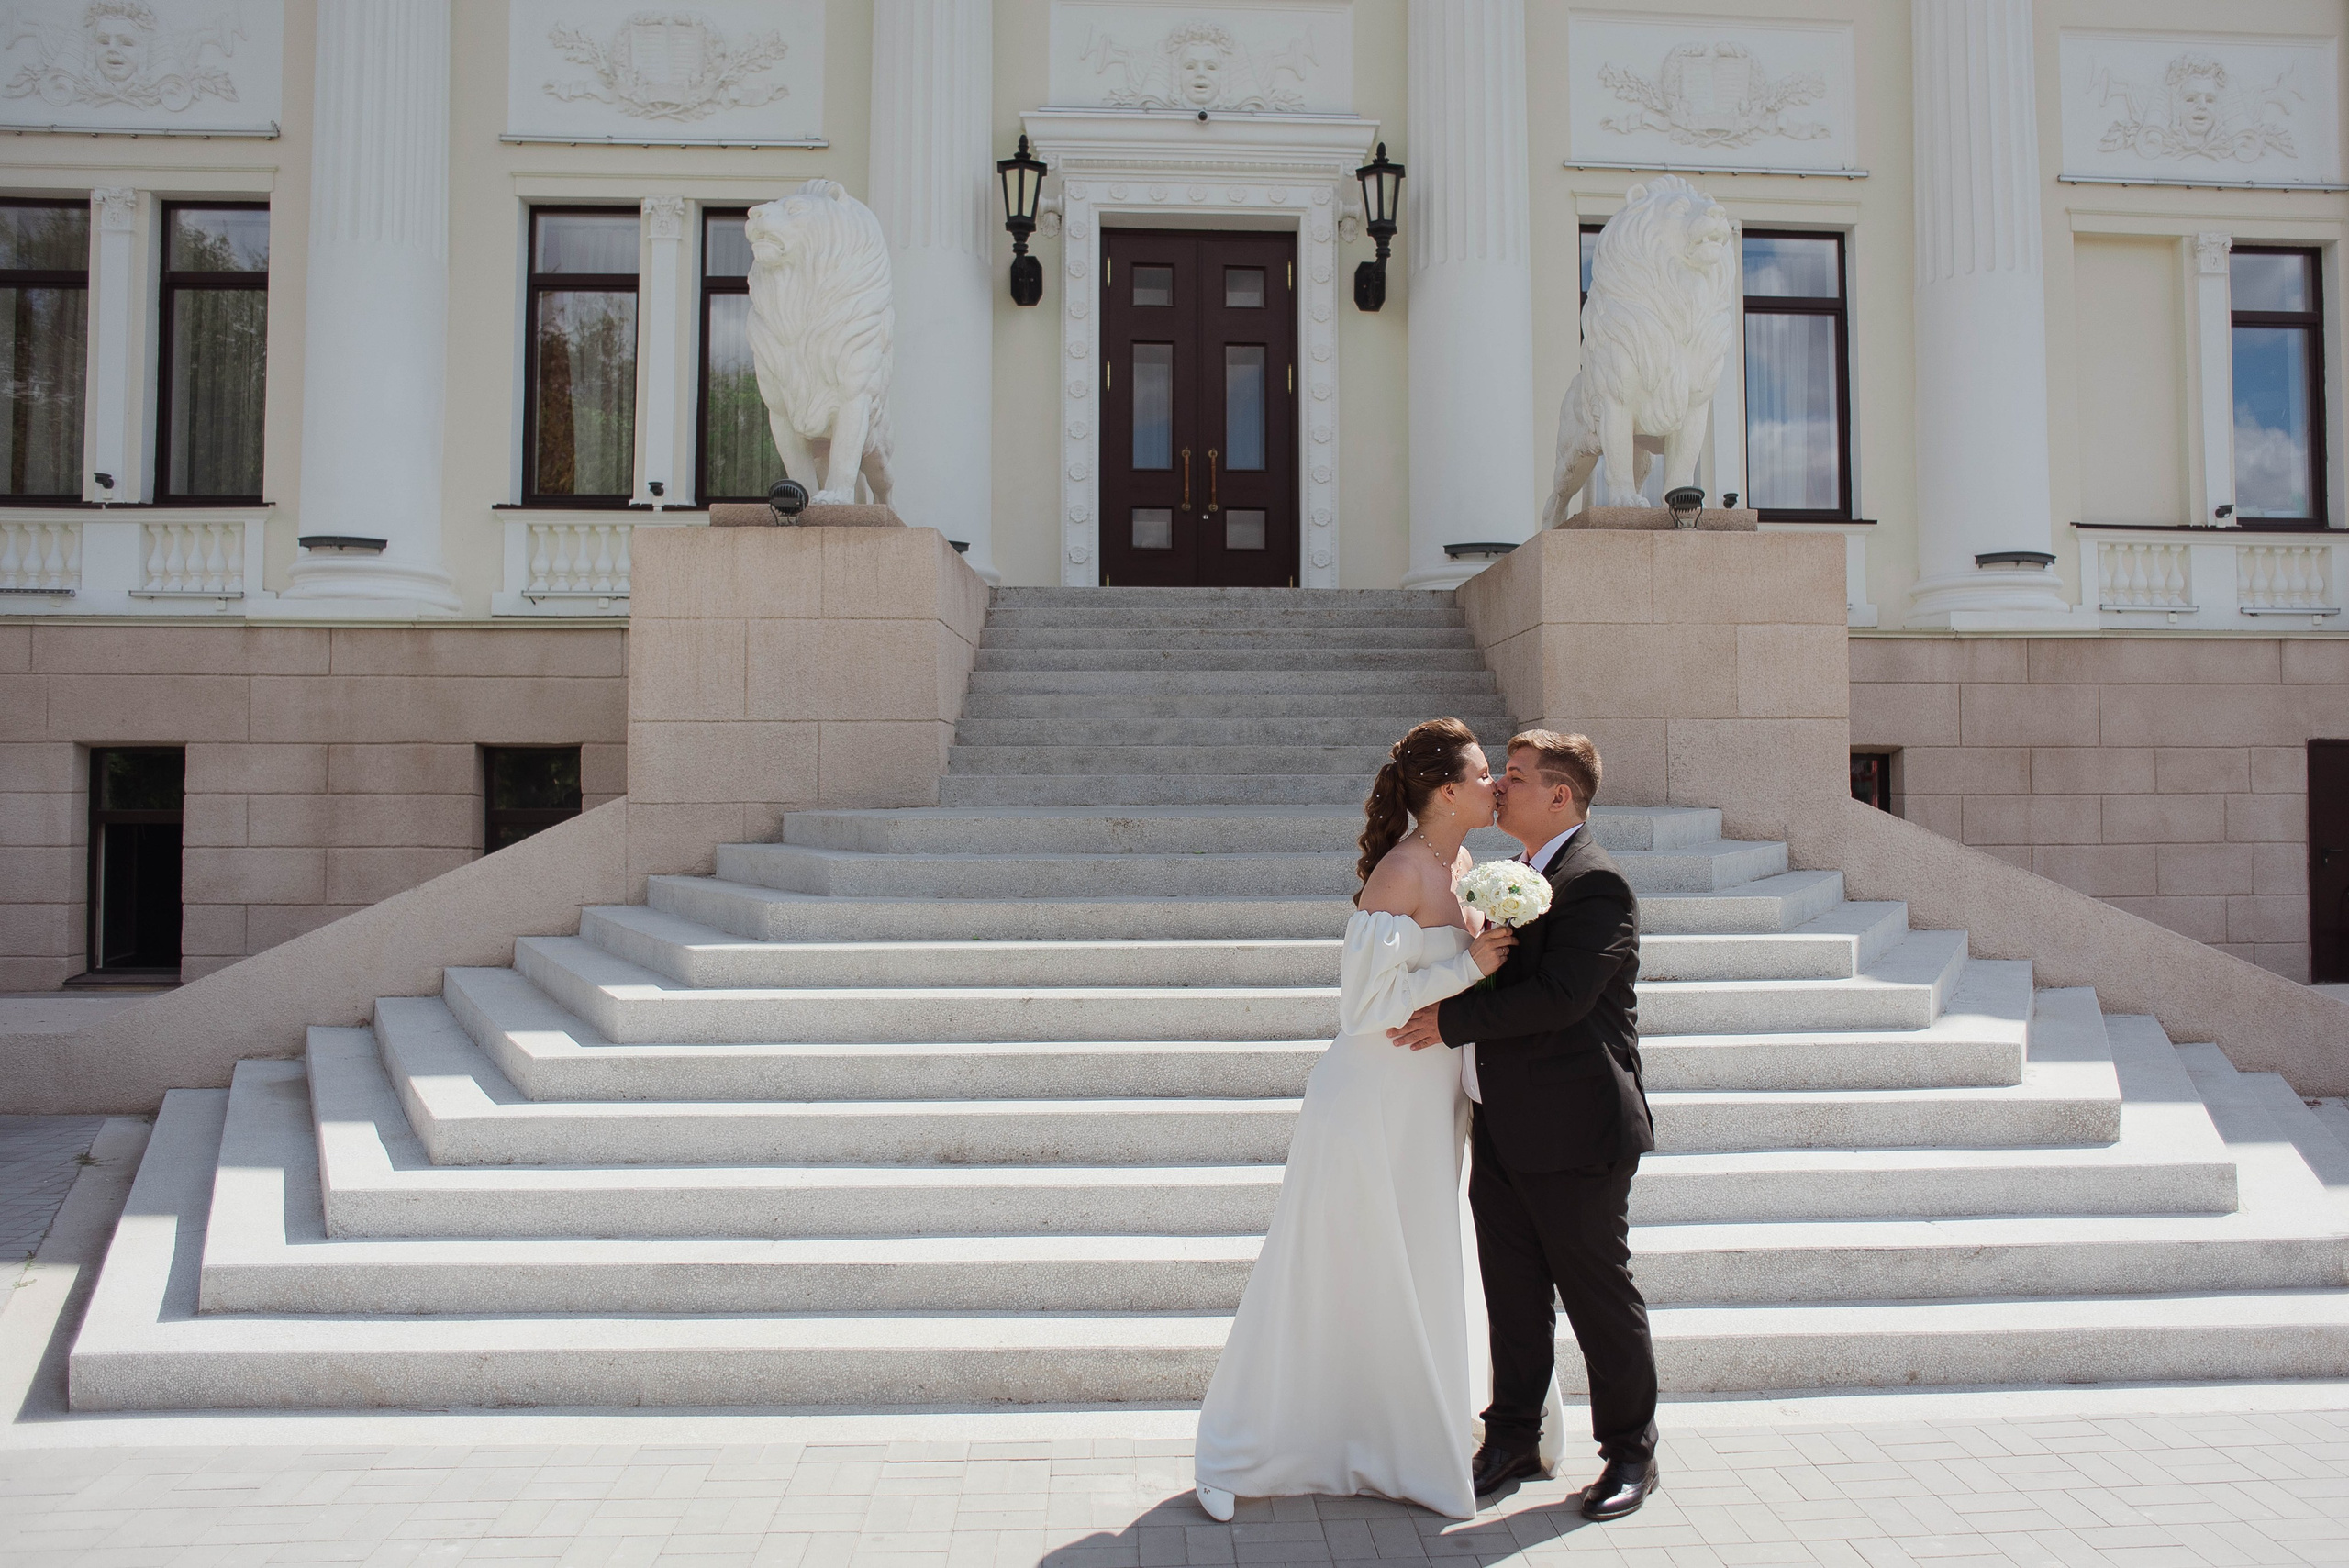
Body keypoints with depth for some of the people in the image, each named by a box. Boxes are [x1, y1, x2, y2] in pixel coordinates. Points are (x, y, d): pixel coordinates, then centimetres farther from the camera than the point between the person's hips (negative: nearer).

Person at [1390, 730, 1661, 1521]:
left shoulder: (1595, 883, -15)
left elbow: (1559, 996, -25)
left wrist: (1453, 1020, -22)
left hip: (1573, 1134, -8)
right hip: (1505, 1131, 8)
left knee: (1599, 1295, 6)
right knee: (1513, 1294, 15)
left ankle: (1631, 1453, 23)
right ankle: (1513, 1440, 28)